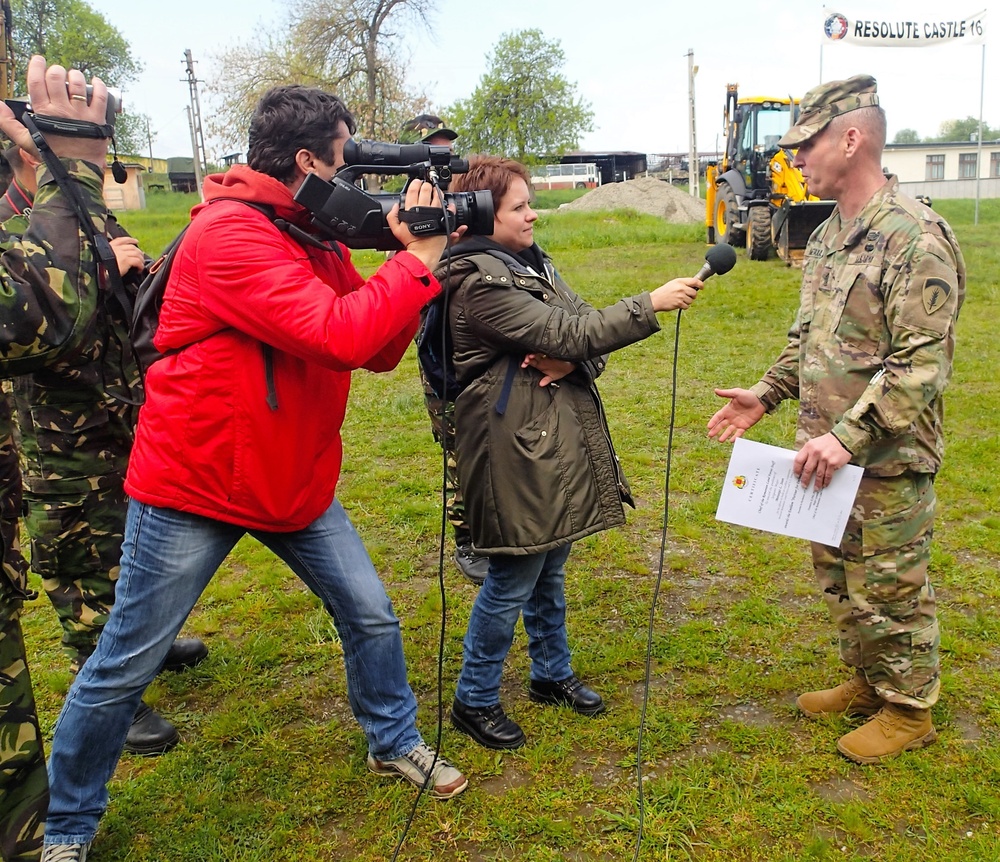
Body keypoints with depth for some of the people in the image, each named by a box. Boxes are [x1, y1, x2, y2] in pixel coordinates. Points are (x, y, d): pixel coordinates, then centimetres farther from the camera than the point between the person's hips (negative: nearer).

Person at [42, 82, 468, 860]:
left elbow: (378, 352, 3)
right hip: (195, 483, -7)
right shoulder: (228, 233, -22)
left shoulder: (322, 238, 6)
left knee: (370, 613, 10)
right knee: (127, 664, 5)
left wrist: (412, 259, -8)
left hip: (297, 480, 8)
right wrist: (417, 263, -20)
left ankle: (396, 742, 35)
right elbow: (339, 335, -31)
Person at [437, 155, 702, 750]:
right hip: (516, 449, -9)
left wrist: (572, 359, -16)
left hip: (560, 440, 9)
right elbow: (565, 333, -20)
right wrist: (651, 305, -18)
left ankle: (553, 674, 39)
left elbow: (584, 327, 7)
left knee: (550, 568, 21)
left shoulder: (532, 262, 11)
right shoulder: (478, 282, -17)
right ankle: (475, 701, 21)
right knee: (514, 579, 2)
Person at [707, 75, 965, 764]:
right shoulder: (828, 236, 10)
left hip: (888, 462, -9)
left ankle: (909, 708, 27)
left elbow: (922, 364, -24)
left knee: (890, 589, 6)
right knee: (839, 577, 21)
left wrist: (849, 435, -27)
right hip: (830, 454, 9)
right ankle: (867, 681, 41)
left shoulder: (915, 238, -19)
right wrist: (768, 395, 10)